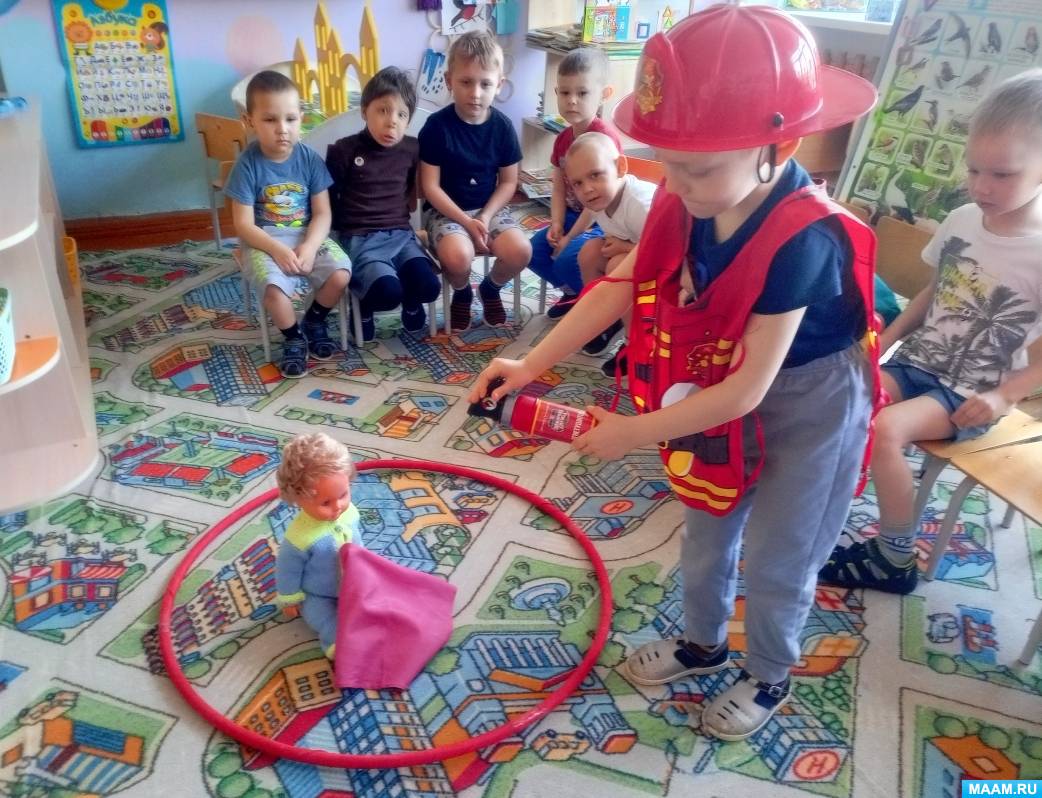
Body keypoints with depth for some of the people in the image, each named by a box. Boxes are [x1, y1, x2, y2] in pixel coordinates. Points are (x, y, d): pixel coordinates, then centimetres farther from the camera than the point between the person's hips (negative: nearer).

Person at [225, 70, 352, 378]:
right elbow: (244, 225, -11)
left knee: (340, 274, -22)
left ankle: (314, 322, 9)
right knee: (275, 288, -31)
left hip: (308, 236, 3)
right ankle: (293, 337, 2)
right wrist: (278, 249, -26)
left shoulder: (310, 159, -3)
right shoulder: (248, 164, -10)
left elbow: (322, 214, -3)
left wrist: (309, 247, -21)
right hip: (265, 241, -3)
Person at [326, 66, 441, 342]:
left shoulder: (412, 149, 5)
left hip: (401, 234, 4)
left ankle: (411, 303, 17)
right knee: (389, 293, -29)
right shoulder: (344, 151, -6)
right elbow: (328, 199, 1)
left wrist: (406, 205, 13)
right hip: (360, 238, -4)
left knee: (429, 287, -22)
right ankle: (363, 305, 8)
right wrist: (349, 228, -2)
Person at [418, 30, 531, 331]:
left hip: (490, 207, 3)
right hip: (446, 210, -3)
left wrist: (485, 217, -13)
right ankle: (461, 294, 6)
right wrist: (466, 222, -19)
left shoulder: (502, 126, -3)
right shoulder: (437, 126, -12)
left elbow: (508, 182, 3)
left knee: (520, 251, -24)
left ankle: (491, 288, 12)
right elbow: (430, 186, -10)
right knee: (458, 256, -33)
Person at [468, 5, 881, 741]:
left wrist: (634, 432, -27)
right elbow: (617, 289, -11)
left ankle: (769, 678, 40)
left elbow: (748, 388, -33)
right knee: (706, 531, 22)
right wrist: (531, 365, -17)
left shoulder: (801, 240, -36)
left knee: (776, 558, 12)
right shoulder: (687, 205, -18)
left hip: (808, 404, -6)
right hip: (724, 391, 6)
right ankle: (703, 643, 49)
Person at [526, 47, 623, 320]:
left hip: (600, 222, -8)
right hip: (572, 216, 8)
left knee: (567, 261, -25)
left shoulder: (605, 137, -21)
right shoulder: (562, 139, 5)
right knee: (535, 251, -2)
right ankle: (574, 293, 19)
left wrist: (571, 237, -19)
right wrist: (556, 225, -11)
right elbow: (558, 188, 6)